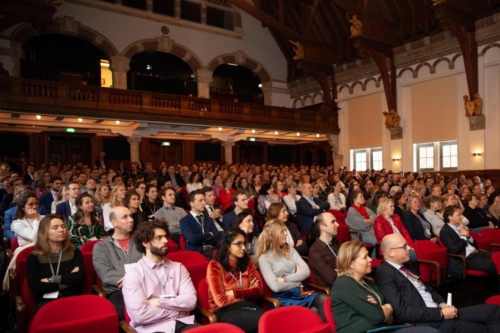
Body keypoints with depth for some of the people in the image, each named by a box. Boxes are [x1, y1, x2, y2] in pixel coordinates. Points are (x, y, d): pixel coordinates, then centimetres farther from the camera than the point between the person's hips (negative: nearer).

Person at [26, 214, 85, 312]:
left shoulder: (74, 252, 12)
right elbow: (34, 287, -7)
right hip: (46, 301, -1)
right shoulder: (34, 257, 7)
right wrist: (69, 280, -7)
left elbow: (80, 277, -5)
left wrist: (51, 280, -7)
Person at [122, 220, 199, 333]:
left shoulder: (178, 267, 12)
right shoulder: (133, 275, -1)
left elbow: (190, 300, 1)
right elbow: (140, 314, -11)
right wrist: (176, 311, -3)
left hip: (182, 323, 3)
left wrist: (160, 302, -8)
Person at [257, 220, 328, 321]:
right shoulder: (264, 258, -5)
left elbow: (306, 271, 3)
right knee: (313, 312, -35)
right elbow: (276, 287, -15)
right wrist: (297, 279, -2)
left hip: (299, 293, 6)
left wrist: (285, 279, -8)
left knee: (323, 299, -27)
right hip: (282, 298, -6)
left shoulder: (290, 250, 15)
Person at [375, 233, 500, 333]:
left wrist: (442, 304, -1)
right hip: (427, 322, -9)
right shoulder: (384, 274, -17)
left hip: (437, 311, 9)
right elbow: (403, 311, -21)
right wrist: (441, 313, -17)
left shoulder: (405, 266, 12)